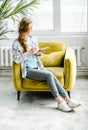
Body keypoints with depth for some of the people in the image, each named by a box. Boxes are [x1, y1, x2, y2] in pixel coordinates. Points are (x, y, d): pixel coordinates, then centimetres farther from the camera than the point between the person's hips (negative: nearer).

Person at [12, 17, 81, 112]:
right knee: (49, 75, -30)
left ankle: (67, 99, -34)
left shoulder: (33, 39, 14)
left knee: (52, 76, -26)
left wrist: (37, 54, 0)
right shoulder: (16, 43, -3)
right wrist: (28, 52, -18)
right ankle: (60, 102, -32)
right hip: (28, 69, -5)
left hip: (38, 66, 5)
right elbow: (16, 59, -9)